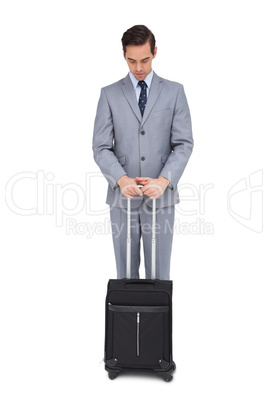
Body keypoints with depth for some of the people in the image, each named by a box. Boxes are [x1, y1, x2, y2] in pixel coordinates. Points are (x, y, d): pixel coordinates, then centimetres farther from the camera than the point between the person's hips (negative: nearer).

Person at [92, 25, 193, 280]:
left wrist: (163, 180, -18)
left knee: (159, 273, 8)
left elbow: (184, 143, -2)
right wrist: (121, 179, -19)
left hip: (160, 197, 0)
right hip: (122, 197, 1)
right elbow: (101, 147, -1)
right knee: (126, 272, 11)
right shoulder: (110, 94, 5)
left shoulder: (174, 91, 5)